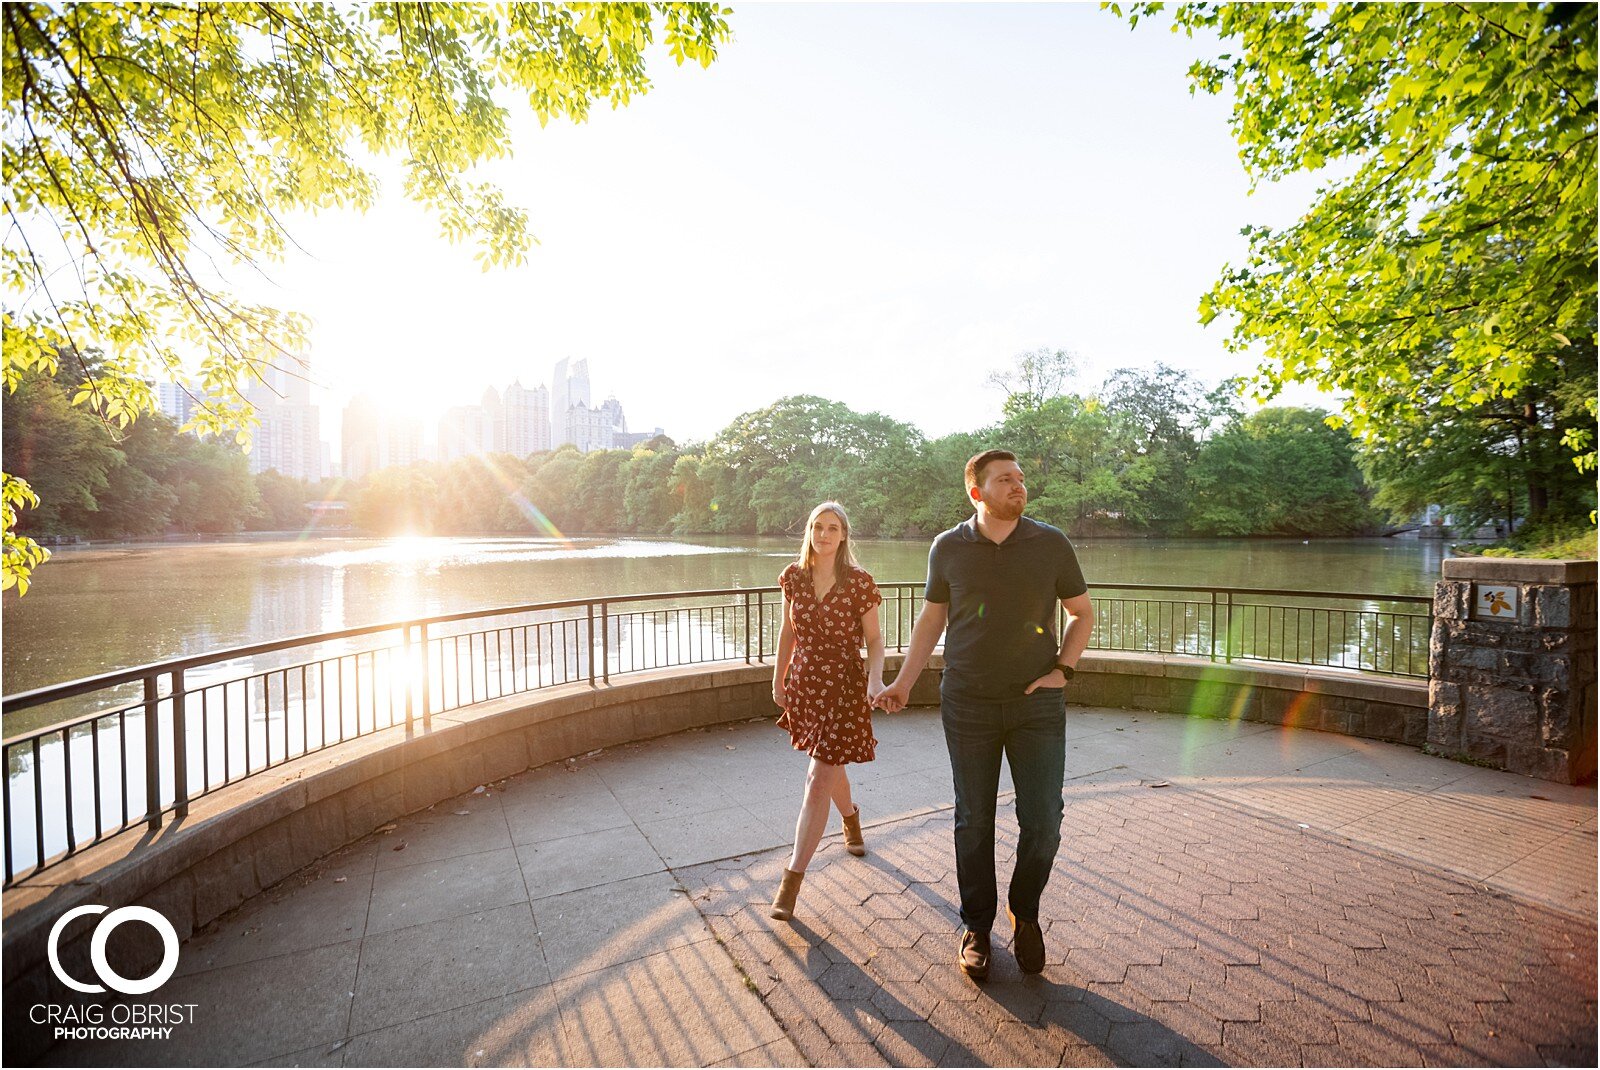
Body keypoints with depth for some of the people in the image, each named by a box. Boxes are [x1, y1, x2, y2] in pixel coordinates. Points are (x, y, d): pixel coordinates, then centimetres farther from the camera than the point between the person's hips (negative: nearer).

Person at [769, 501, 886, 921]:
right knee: (829, 767, 23)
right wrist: (778, 679, 12)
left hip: (844, 688, -4)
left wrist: (876, 678, -22)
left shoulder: (858, 582, -12)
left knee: (820, 781, -5)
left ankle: (793, 877, 5)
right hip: (804, 683, 5)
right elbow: (788, 631, 9)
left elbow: (874, 638, -6)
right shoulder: (794, 577, -1)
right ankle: (851, 820, 53)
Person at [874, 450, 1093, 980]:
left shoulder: (1051, 544, -2)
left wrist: (1063, 670, -3)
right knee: (974, 820, 9)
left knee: (1043, 820, 2)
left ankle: (1024, 910, 32)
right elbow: (931, 617, 8)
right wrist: (903, 684, 5)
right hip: (969, 704, 0)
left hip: (1037, 703, 0)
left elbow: (1082, 612, 10)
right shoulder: (948, 548, -2)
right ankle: (976, 927, 30)